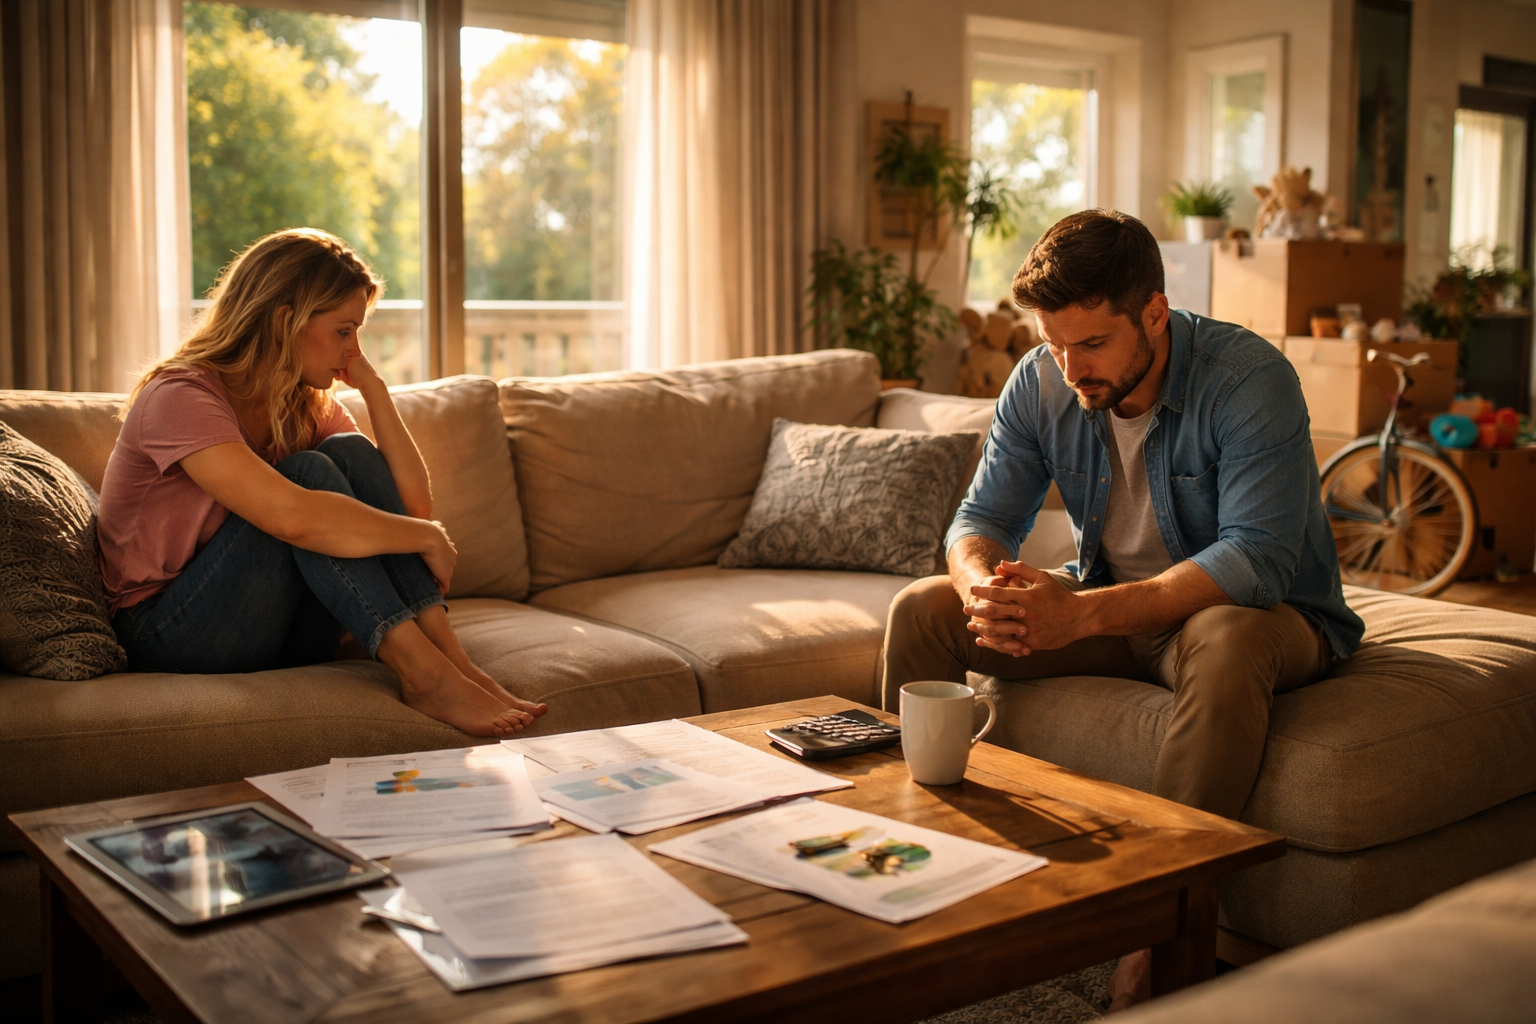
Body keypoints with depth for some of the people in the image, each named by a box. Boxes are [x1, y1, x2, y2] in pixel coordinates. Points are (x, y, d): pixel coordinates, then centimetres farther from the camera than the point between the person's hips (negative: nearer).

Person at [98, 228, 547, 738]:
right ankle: (424, 673, -32)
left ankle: (452, 660, -27)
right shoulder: (178, 397, -20)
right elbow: (292, 516, -36)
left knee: (351, 453, -16)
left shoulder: (307, 402, 5)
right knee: (311, 473, -26)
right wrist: (427, 538, -26)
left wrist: (373, 386, -8)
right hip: (168, 634, -6)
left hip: (280, 632, 7)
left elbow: (415, 504, -4)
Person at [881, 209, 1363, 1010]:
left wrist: (1082, 614, -41)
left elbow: (1256, 561, -32)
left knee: (1226, 641, -41)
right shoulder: (1040, 383, -7)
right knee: (921, 610, -9)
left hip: (1262, 613, -5)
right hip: (1112, 603, 5)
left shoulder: (1249, 379, -23)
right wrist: (981, 583, -28)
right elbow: (983, 516, -2)